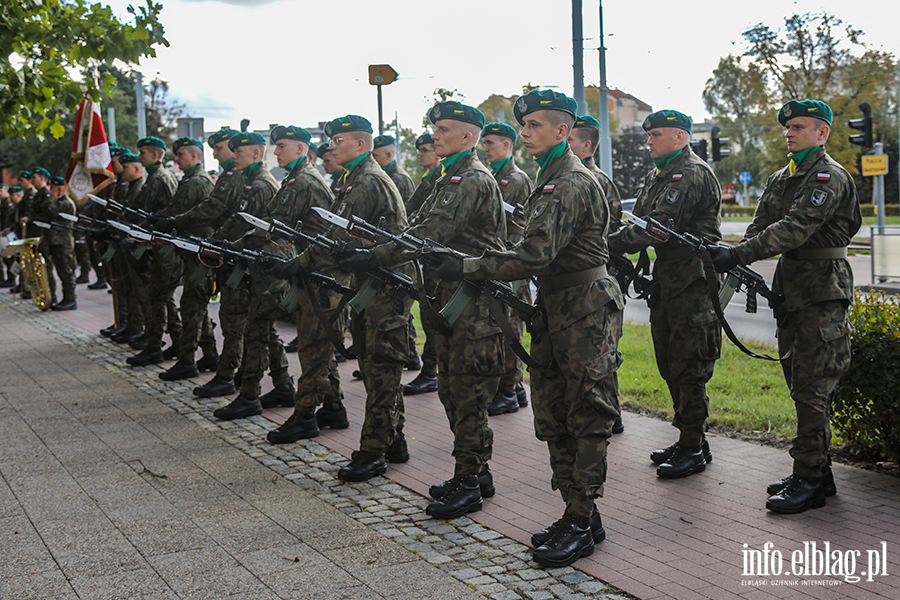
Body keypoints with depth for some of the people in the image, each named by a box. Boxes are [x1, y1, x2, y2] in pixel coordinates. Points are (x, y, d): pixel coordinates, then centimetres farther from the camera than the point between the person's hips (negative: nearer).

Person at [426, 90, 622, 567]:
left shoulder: (572, 184, -17)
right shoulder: (549, 180, 16)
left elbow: (535, 256, -25)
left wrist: (466, 268, -20)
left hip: (586, 314, -10)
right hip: (555, 310, 10)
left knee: (586, 420, -3)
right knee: (554, 417, 12)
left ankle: (581, 526, 4)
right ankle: (578, 515, 21)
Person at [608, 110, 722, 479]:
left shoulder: (693, 174, -13)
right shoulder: (656, 177, 18)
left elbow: (660, 225, -21)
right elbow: (640, 225, 16)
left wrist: (608, 245, -20)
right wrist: (617, 250, -4)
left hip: (692, 283, -10)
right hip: (666, 280, 10)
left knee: (688, 368, -6)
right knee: (669, 365, 13)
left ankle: (693, 450, 1)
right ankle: (690, 440, 23)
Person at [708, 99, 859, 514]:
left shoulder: (829, 177, -11)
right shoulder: (779, 180, 17)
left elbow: (795, 228, -23)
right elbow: (760, 228, 11)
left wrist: (738, 255, -28)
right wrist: (735, 260, -10)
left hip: (822, 294, -9)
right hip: (790, 291, 9)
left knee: (811, 387, -8)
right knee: (799, 383, 12)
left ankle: (808, 480, -4)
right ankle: (817, 472, 21)